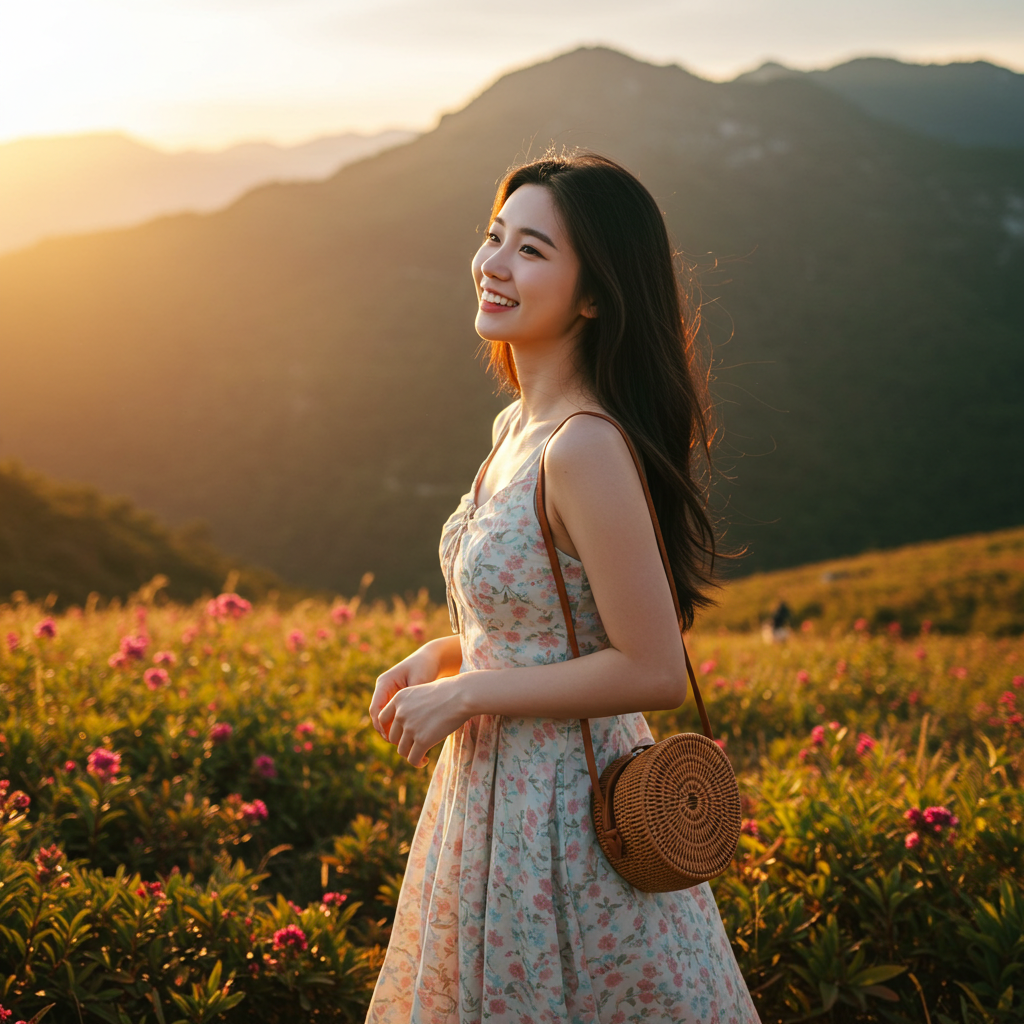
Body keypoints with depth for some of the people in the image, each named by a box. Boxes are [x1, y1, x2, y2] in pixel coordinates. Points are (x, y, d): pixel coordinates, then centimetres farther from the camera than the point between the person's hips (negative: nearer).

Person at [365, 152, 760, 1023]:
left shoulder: (585, 449, -24)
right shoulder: (518, 427, 4)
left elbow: (655, 670, -24)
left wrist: (466, 693, -18)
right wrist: (440, 656, 2)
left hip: (564, 817, -9)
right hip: (498, 792, 9)